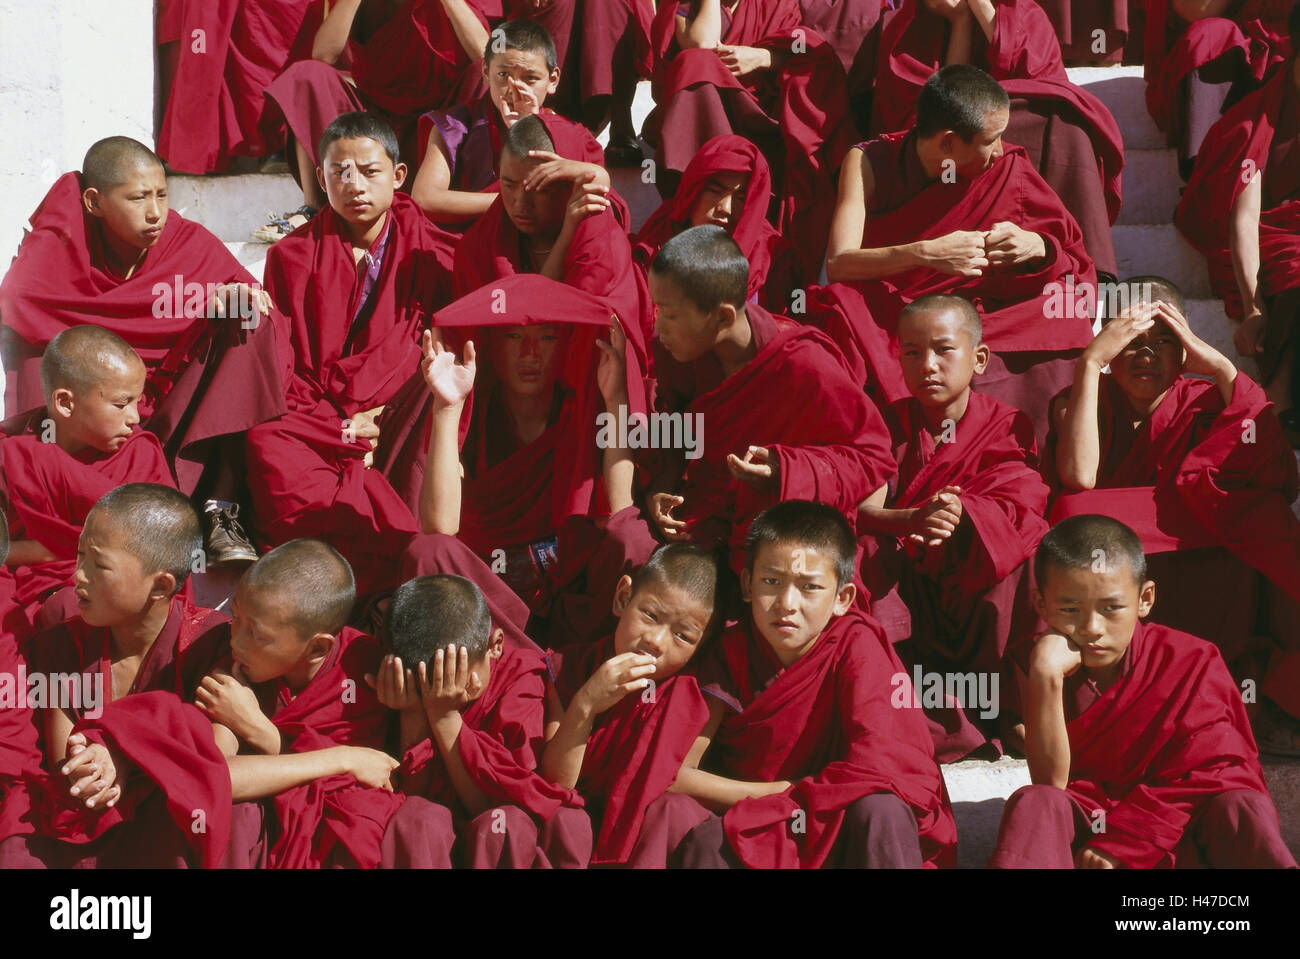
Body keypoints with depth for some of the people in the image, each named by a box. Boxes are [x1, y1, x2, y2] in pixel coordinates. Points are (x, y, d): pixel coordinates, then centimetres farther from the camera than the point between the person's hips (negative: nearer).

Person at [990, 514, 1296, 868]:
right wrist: (1046, 676, -27)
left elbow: (1194, 777, -10)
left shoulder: (1190, 661, -6)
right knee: (1031, 803, -29)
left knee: (1239, 807, -30)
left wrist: (1118, 848, -20)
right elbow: (1050, 783, -17)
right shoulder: (1039, 667, -5)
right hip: (1085, 823, 1)